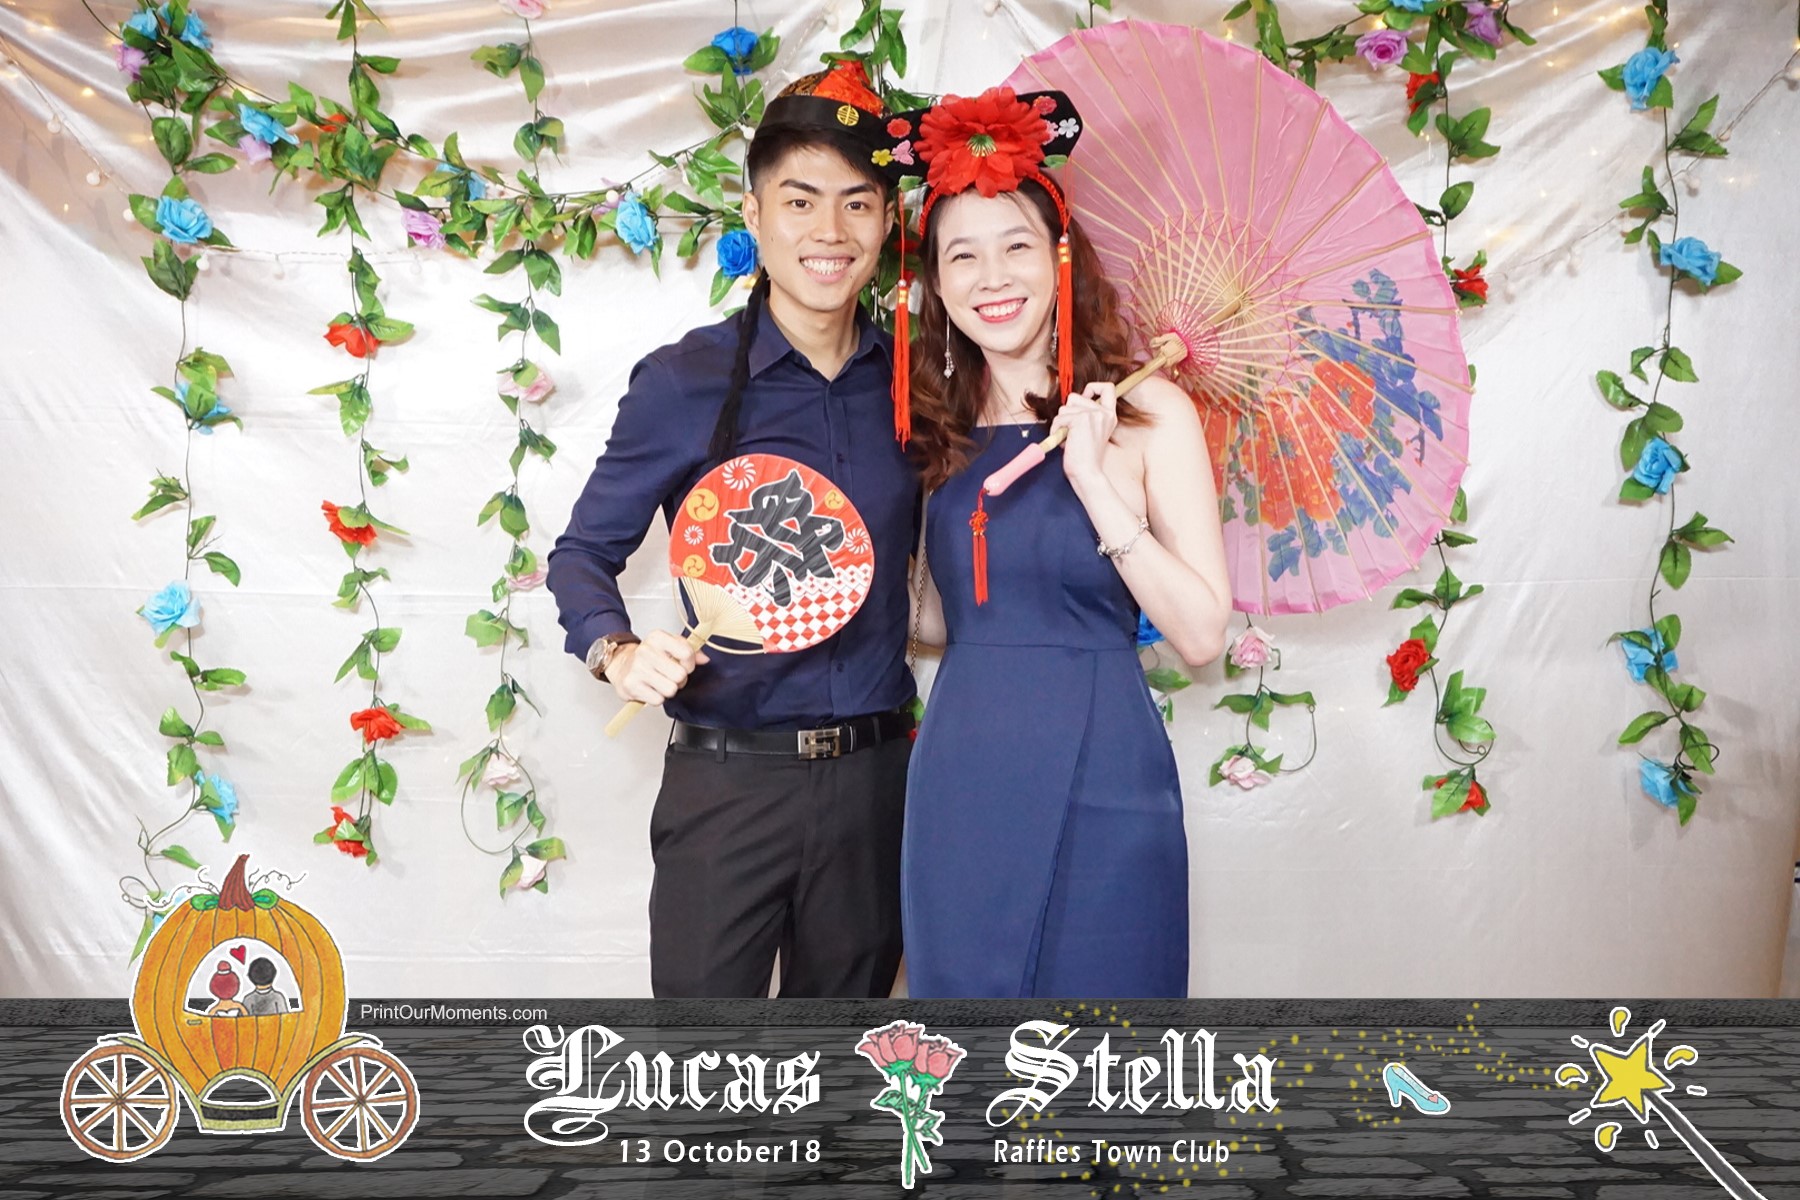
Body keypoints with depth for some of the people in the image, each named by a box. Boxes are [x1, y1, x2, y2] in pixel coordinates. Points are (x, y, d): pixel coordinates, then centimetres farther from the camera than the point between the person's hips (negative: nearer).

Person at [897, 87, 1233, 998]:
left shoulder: (1146, 411, -5)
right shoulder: (945, 430, 8)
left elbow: (1202, 635, -11)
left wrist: (1095, 483, -18)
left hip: (1097, 787, -4)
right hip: (958, 785, 4)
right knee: (962, 986, 13)